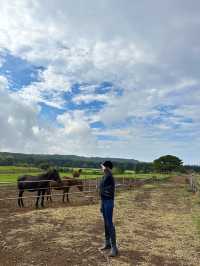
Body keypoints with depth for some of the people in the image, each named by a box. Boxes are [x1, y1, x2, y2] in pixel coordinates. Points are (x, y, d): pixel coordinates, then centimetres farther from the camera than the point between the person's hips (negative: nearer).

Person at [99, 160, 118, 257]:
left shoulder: (110, 177, -16)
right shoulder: (104, 178, 11)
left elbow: (106, 170, -39)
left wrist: (104, 167, -18)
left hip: (109, 202, -9)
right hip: (104, 202, 9)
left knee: (110, 224, -5)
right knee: (106, 223, 17)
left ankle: (114, 248, 4)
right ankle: (107, 243, 31)